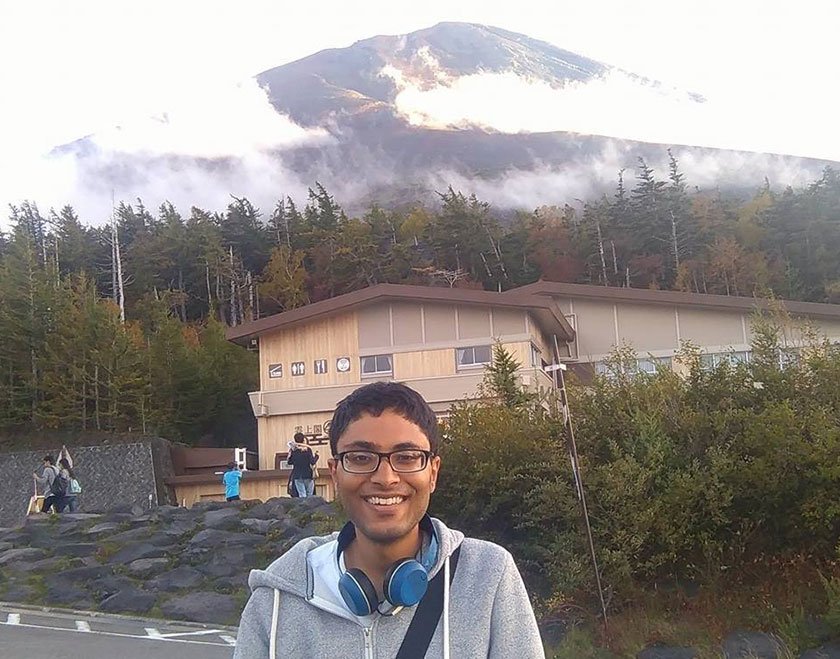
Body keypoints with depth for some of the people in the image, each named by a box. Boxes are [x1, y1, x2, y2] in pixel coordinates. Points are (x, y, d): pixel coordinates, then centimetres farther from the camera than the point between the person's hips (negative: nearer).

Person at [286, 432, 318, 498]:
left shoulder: (293, 450, 2)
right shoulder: (307, 449, -6)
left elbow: (289, 462, 7)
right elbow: (312, 462, -10)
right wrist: (316, 455, 7)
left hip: (297, 475, 3)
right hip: (307, 475, -3)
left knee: (301, 494, 1)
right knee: (309, 495, 3)